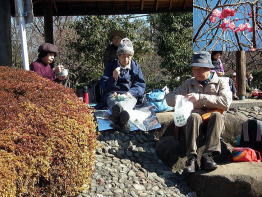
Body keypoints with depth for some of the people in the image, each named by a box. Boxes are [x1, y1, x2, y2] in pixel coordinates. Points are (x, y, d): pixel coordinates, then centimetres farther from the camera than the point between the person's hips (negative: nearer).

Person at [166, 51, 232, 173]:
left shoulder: (220, 83, 9)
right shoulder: (189, 83, 15)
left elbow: (226, 102, -11)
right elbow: (169, 98, 9)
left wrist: (200, 97, -16)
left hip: (213, 123, 0)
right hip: (195, 122, 1)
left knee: (216, 115, -32)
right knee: (194, 116, -32)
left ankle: (208, 156, -38)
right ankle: (191, 158, -39)